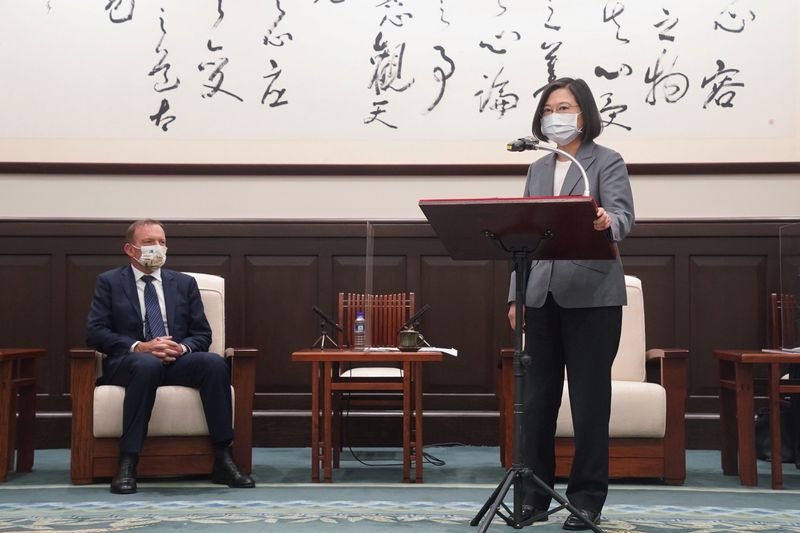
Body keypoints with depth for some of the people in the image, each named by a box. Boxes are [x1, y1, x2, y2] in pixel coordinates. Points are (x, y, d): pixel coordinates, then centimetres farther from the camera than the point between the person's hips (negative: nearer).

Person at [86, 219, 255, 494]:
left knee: (215, 363, -29)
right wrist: (140, 347, -17)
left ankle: (223, 461, -26)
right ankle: (127, 463, -37)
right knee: (148, 364, -39)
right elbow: (95, 332, -1)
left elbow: (203, 335, 14)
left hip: (177, 361, 3)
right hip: (128, 362, -3)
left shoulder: (185, 283, 19)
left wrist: (182, 348, -11)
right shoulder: (109, 282, 10)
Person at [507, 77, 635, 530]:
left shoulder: (607, 162, 1)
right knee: (537, 397, 7)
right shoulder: (538, 169, 17)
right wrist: (517, 296, 11)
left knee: (590, 399, 0)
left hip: (592, 297, -5)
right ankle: (535, 493, 16)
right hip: (543, 297, 5)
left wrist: (606, 223, -38)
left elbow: (623, 217, -14)